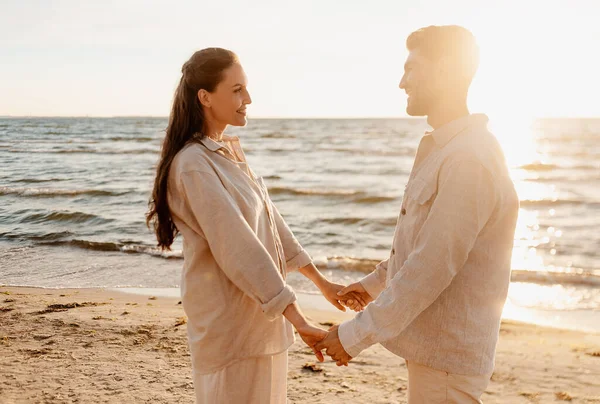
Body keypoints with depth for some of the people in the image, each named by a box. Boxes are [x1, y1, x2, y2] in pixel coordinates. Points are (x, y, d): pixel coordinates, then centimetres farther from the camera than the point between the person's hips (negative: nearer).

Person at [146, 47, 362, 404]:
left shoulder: (230, 151, 9)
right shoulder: (195, 164, -20)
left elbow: (269, 221, 13)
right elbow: (237, 248, -26)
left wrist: (321, 281, 15)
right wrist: (299, 321, -27)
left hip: (261, 312, 9)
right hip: (230, 321, -9)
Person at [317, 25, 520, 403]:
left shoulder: (470, 159, -23)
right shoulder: (444, 149, 10)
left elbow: (431, 268, -26)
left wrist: (356, 335, -21)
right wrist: (375, 282, 27)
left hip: (447, 353, -9)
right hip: (433, 343, 9)